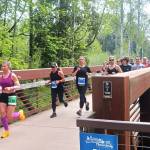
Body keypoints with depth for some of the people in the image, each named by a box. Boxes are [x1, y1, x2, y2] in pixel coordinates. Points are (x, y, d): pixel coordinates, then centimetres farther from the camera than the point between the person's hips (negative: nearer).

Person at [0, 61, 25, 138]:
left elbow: (18, 86, -10)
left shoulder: (12, 75, -9)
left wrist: (10, 88, -25)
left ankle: (20, 113, 28)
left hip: (11, 96, -5)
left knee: (9, 116, -5)